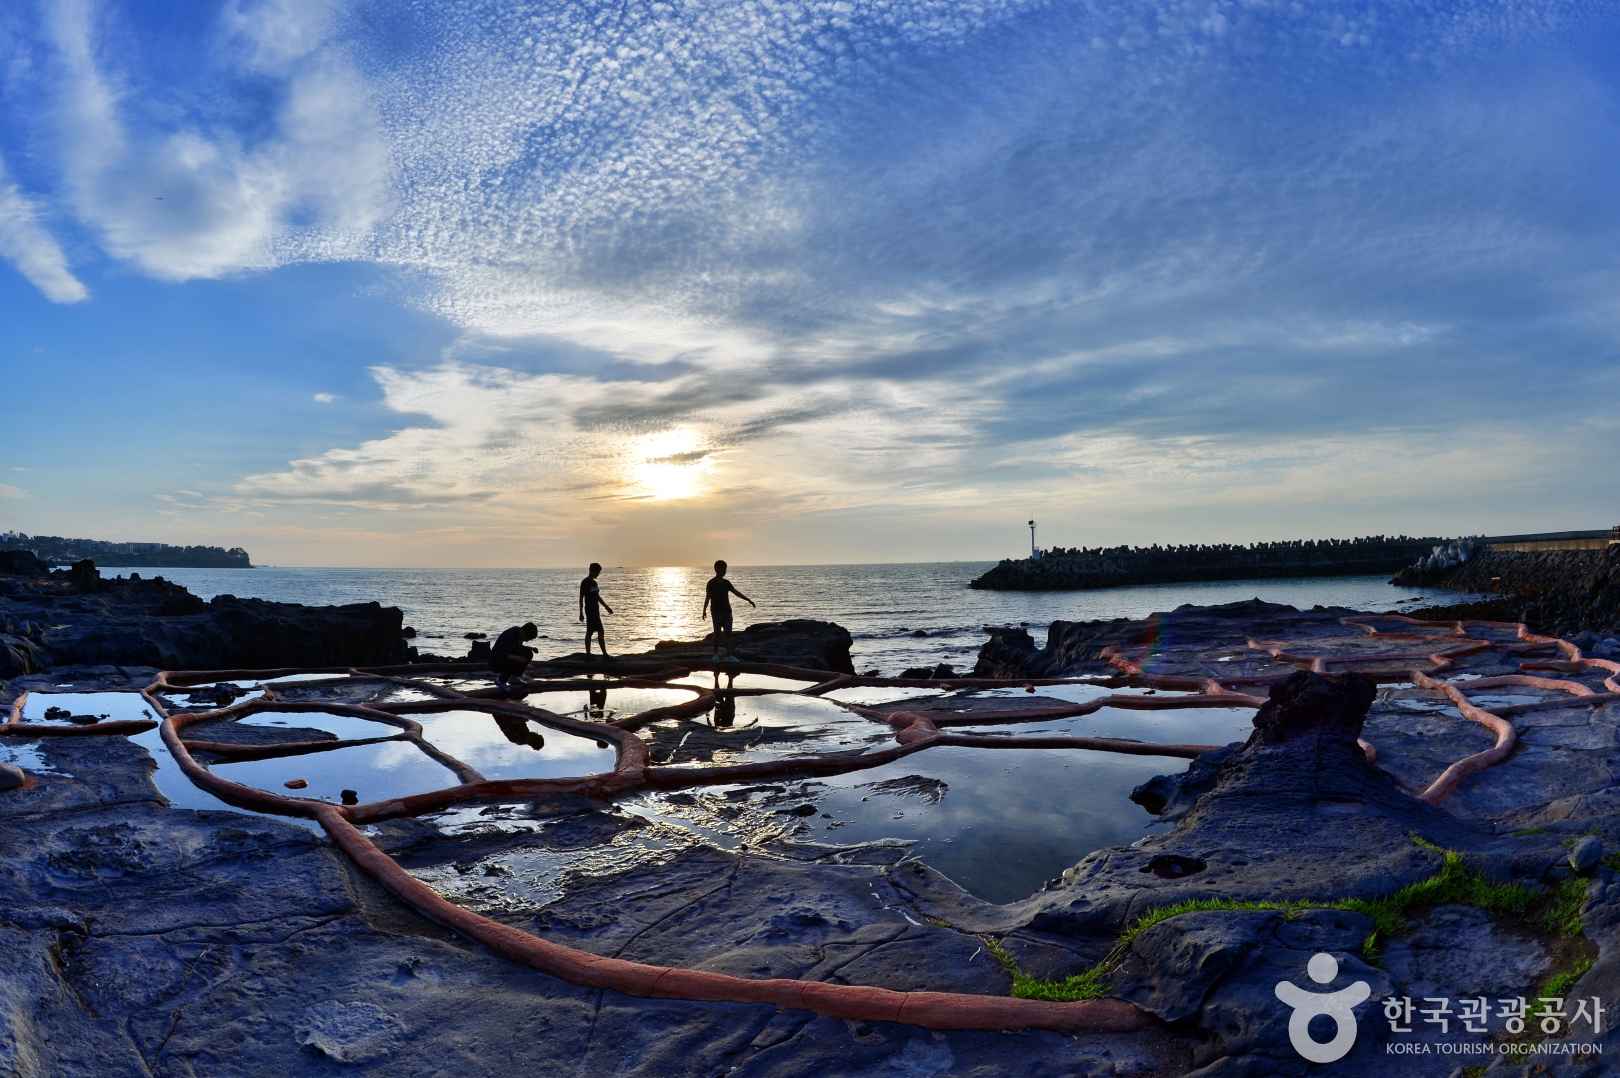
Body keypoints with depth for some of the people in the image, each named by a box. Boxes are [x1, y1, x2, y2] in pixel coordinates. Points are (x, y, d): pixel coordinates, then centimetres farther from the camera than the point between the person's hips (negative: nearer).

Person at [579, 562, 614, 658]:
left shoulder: (594, 583, 15)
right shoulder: (585, 582, -11)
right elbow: (581, 598, -12)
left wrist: (606, 607, 25)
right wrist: (581, 613, -16)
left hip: (596, 610, 9)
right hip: (590, 610, -9)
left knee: (590, 632, 9)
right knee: (600, 632, -10)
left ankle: (588, 654, 11)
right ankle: (604, 654, -6)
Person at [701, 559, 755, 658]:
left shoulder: (726, 583, 12)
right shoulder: (711, 583, -4)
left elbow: (737, 593, 16)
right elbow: (707, 597, -11)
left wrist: (749, 600, 14)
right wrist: (704, 610, -21)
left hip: (727, 611, 5)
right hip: (716, 612, -5)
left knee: (728, 633, 0)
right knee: (717, 633, -5)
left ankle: (729, 655, 0)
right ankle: (716, 654, 6)